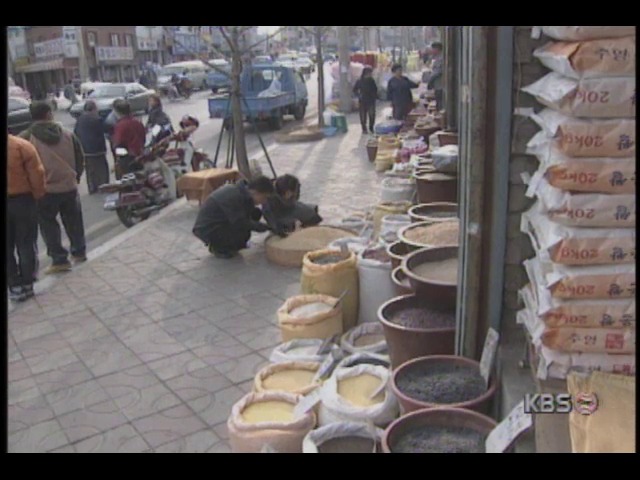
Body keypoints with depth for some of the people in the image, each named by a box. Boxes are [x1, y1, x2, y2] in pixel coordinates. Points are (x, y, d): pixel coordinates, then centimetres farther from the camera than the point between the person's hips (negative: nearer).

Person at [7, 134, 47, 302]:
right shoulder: (21, 146, -11)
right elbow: (37, 173, -13)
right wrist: (37, 194, 1)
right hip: (22, 199, -1)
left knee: (8, 248, 11)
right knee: (26, 244, 11)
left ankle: (15, 286, 14)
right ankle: (26, 284, 15)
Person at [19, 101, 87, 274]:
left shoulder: (26, 137, -8)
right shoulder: (67, 134, 2)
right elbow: (80, 158, 7)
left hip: (44, 190, -3)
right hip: (69, 187, 3)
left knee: (48, 224, 8)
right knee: (73, 221, 18)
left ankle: (59, 260, 6)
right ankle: (79, 252, 30)